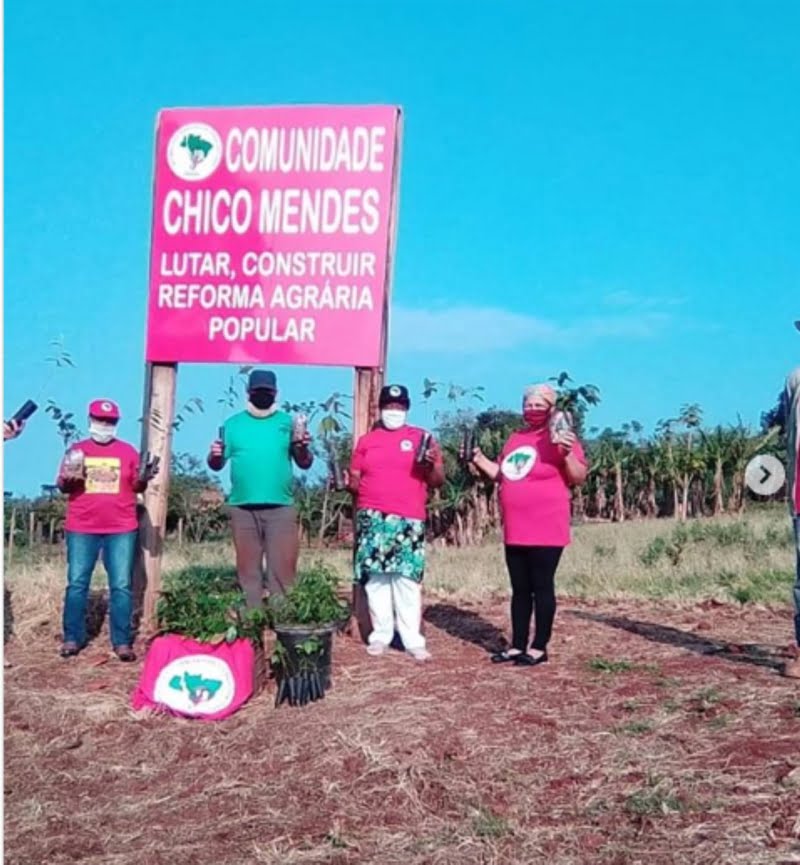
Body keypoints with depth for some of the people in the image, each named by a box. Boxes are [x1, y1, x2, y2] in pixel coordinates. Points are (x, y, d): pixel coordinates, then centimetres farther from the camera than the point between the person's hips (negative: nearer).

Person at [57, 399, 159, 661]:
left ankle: (122, 642, 2)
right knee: (77, 583, 3)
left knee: (121, 585, -2)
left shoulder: (128, 451, 8)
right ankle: (72, 639, 12)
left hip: (121, 529, 0)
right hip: (82, 528, 0)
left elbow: (136, 487, 9)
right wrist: (69, 479, -15)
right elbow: (62, 486, 8)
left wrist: (143, 479, -14)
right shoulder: (77, 450, 8)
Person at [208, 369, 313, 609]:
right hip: (243, 508, 1)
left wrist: (302, 448, -14)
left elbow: (305, 463, 5)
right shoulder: (233, 424, 10)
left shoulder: (287, 422, 8)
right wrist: (215, 455, -14)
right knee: (248, 569, 7)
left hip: (280, 507, -1)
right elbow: (217, 465, 7)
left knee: (282, 569, -2)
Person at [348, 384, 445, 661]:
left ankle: (413, 639, -1)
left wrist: (431, 465, -12)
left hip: (409, 519, -2)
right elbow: (355, 479, 15)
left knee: (407, 579, -5)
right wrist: (348, 483, -7)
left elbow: (437, 481, 8)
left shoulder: (422, 438, 9)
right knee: (376, 578, 2)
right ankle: (380, 635, 11)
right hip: (373, 517, 2)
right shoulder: (366, 440, 15)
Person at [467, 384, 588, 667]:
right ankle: (518, 645, 19)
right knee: (520, 589, 12)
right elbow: (502, 474, 24)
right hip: (515, 529, 7)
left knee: (542, 587, -1)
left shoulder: (560, 437, -6)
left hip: (546, 529, -7)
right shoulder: (515, 438, 16)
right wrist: (480, 460, 13)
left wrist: (567, 454, -26)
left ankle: (539, 647, 7)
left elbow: (579, 478, -11)